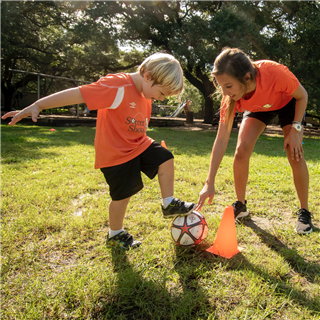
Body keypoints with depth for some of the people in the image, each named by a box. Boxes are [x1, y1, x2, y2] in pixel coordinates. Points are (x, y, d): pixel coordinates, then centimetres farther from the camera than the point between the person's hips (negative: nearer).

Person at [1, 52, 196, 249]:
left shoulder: (146, 94, 2)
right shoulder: (118, 87, -27)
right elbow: (77, 94, -32)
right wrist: (37, 106, -34)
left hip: (139, 145, 8)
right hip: (116, 153, -8)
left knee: (166, 159, -1)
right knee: (124, 194, 3)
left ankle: (169, 204, 16)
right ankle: (115, 235, 27)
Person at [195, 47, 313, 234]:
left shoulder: (275, 73, -43)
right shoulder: (231, 97, -33)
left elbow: (302, 96, -20)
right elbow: (222, 139, -32)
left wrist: (295, 128, -30)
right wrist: (210, 183, -33)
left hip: (287, 102, -1)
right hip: (256, 107, 2)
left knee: (295, 155, -15)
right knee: (242, 150, -19)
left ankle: (304, 212, 4)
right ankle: (241, 205, 1)